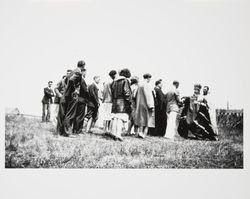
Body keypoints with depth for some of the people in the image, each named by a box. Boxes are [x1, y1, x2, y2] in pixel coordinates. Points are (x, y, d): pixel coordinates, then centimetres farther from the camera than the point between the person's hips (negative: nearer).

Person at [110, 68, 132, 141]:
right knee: (121, 118, -7)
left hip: (115, 102, 6)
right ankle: (118, 134, -13)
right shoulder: (125, 81, -5)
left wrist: (113, 101, 17)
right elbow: (126, 91, -13)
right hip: (123, 102, -6)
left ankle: (113, 132, 6)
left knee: (115, 118, 8)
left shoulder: (114, 82, 13)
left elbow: (112, 92, 14)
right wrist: (129, 100, -9)